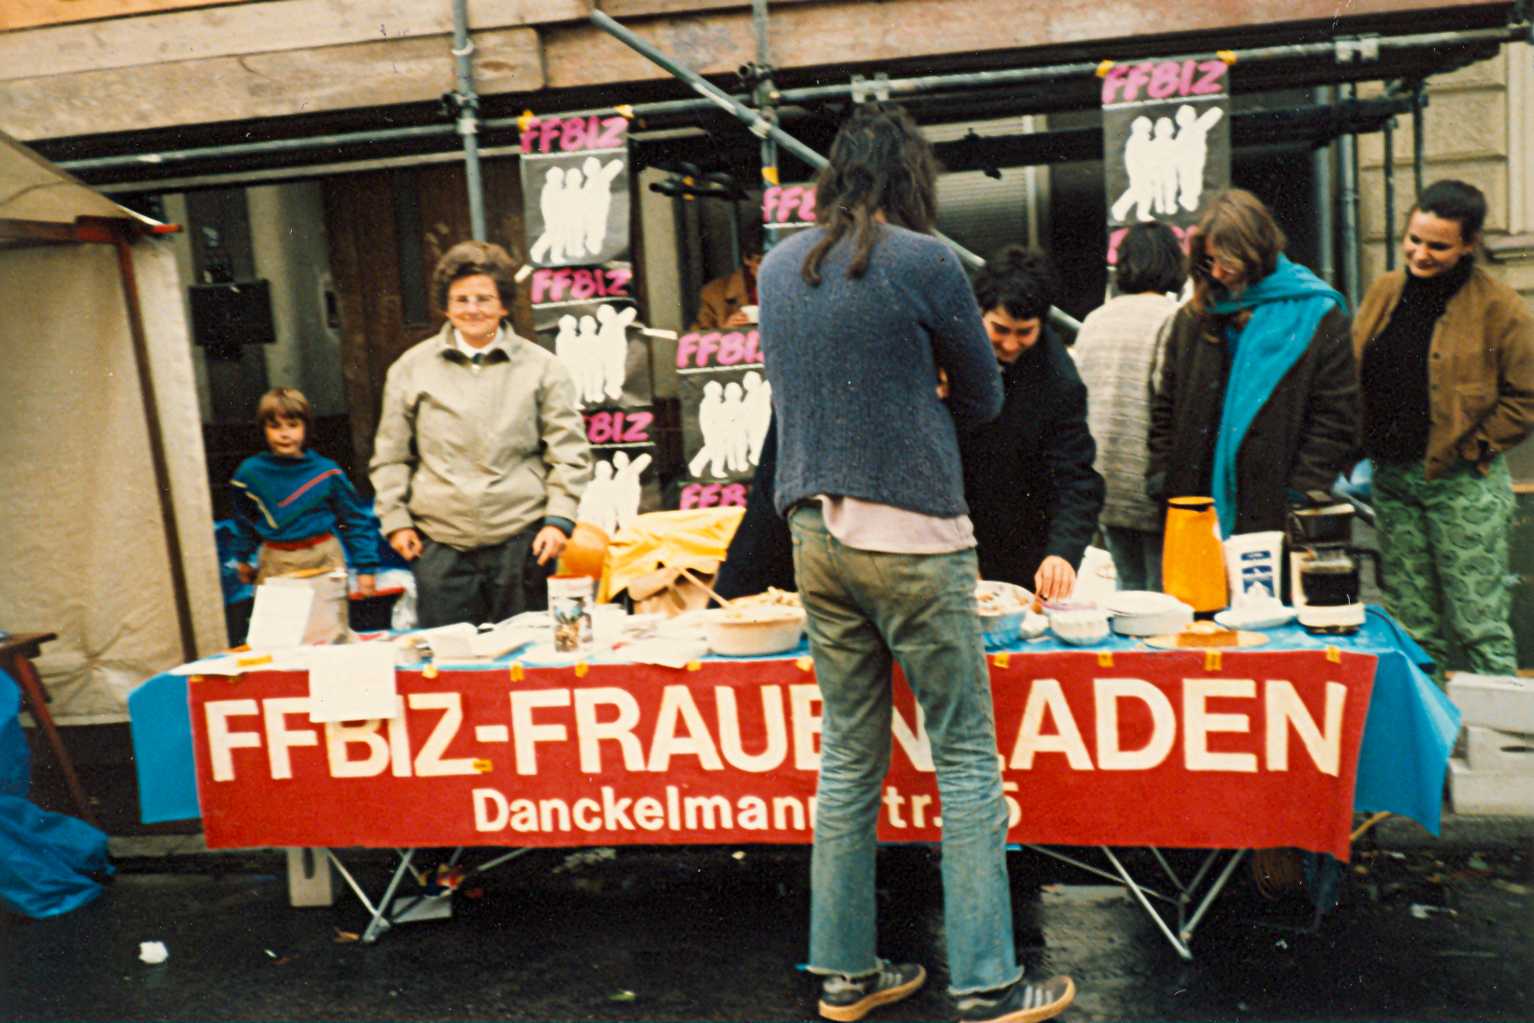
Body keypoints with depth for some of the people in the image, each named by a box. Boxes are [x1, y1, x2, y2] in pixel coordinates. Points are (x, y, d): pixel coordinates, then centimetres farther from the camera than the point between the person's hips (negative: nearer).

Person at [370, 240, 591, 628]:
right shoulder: (411, 368, 9)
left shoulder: (541, 367, 5)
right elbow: (390, 455, 14)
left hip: (520, 540, -1)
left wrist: (559, 519, -3)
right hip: (439, 543, 1)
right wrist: (395, 520, 6)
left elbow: (569, 450, 5)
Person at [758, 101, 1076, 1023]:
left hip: (816, 532, 6)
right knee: (966, 758, 4)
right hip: (912, 534, -6)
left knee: (848, 757, 13)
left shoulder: (779, 268, 10)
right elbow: (984, 399, 2)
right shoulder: (924, 261, -7)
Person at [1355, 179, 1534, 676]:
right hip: (1391, 478, 5)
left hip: (1462, 484, -5)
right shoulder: (1384, 293, 8)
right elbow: (1353, 378, 15)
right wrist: (1365, 449, 4)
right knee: (1411, 624, 13)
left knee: (1479, 622, -2)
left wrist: (1469, 450, -10)